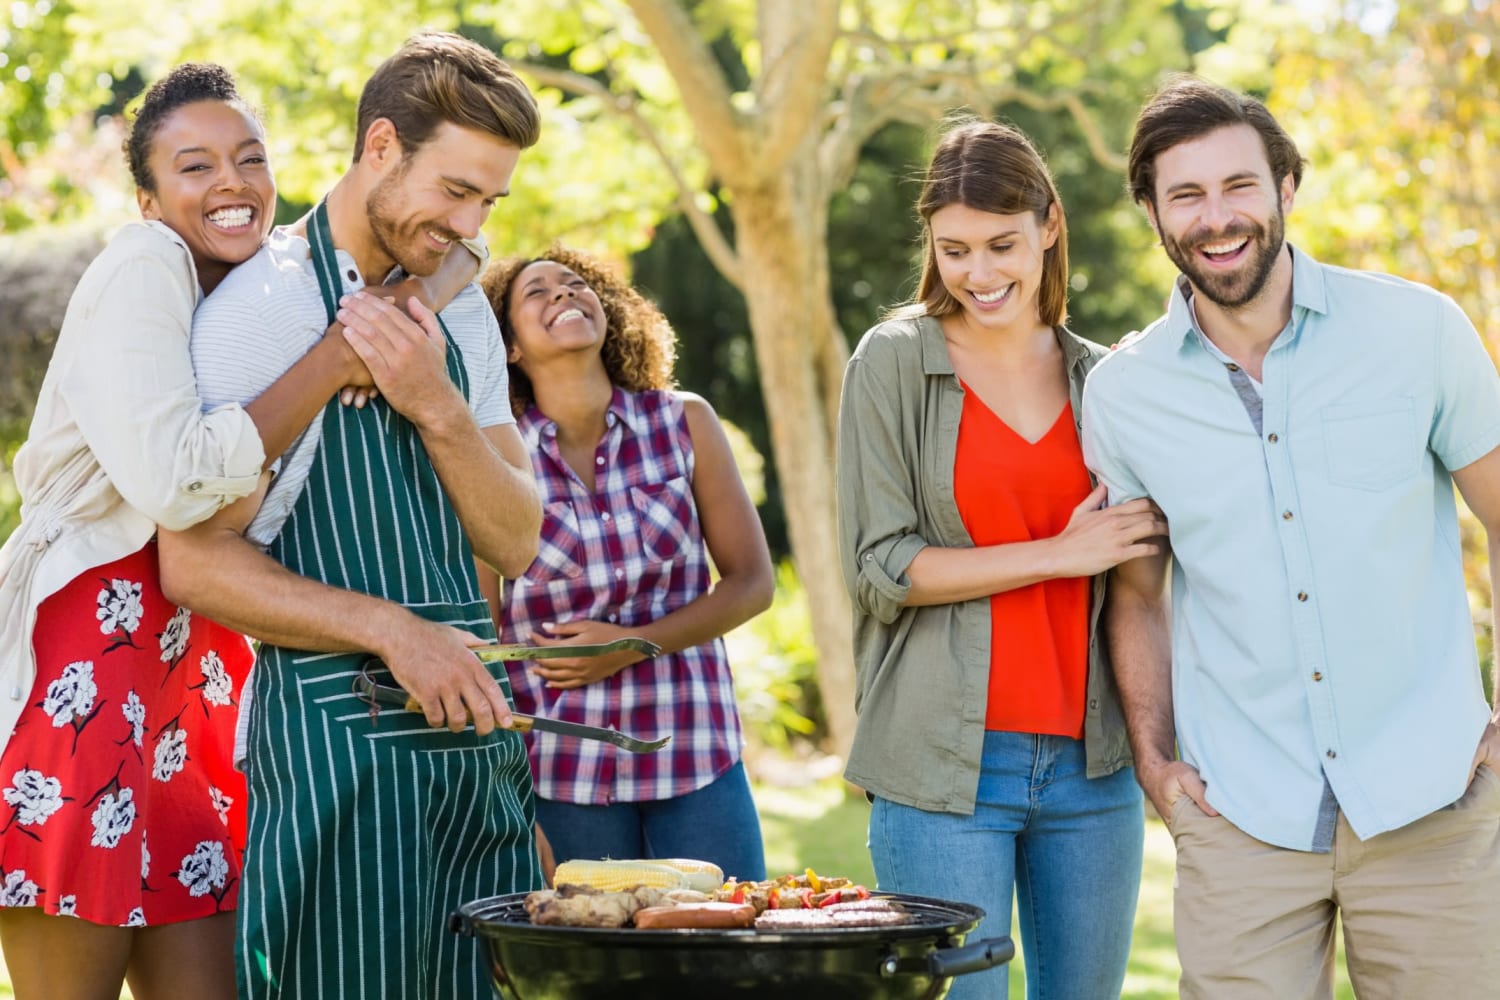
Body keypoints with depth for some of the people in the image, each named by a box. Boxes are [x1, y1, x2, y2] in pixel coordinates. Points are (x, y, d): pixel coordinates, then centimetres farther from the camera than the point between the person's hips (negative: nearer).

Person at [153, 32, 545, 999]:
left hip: (472, 732, 7)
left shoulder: (461, 311, 14)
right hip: (337, 733, -7)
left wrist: (438, 408, -11)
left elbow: (515, 542, 6)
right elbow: (194, 561, -12)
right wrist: (391, 628, -20)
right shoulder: (262, 307, -8)